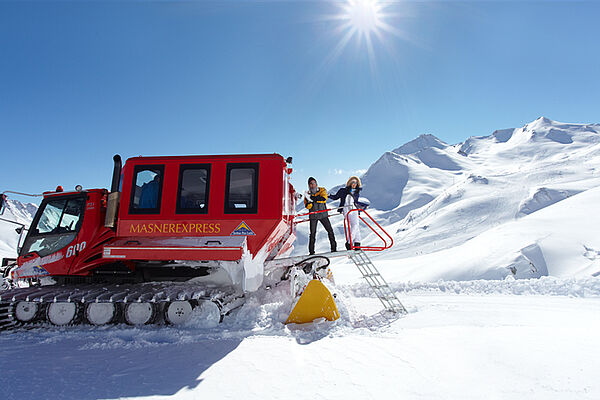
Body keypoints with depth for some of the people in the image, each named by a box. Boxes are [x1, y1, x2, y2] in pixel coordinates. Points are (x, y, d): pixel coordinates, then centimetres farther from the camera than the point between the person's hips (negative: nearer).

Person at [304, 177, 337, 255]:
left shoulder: (322, 190, 3)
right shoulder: (308, 194, 7)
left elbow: (324, 198, -18)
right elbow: (307, 206, -2)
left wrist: (313, 198, -25)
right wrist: (309, 202, -24)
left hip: (323, 214, 0)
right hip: (313, 216, 0)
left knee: (330, 230, -3)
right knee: (313, 233, -1)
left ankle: (334, 248, 8)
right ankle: (311, 251, 7)